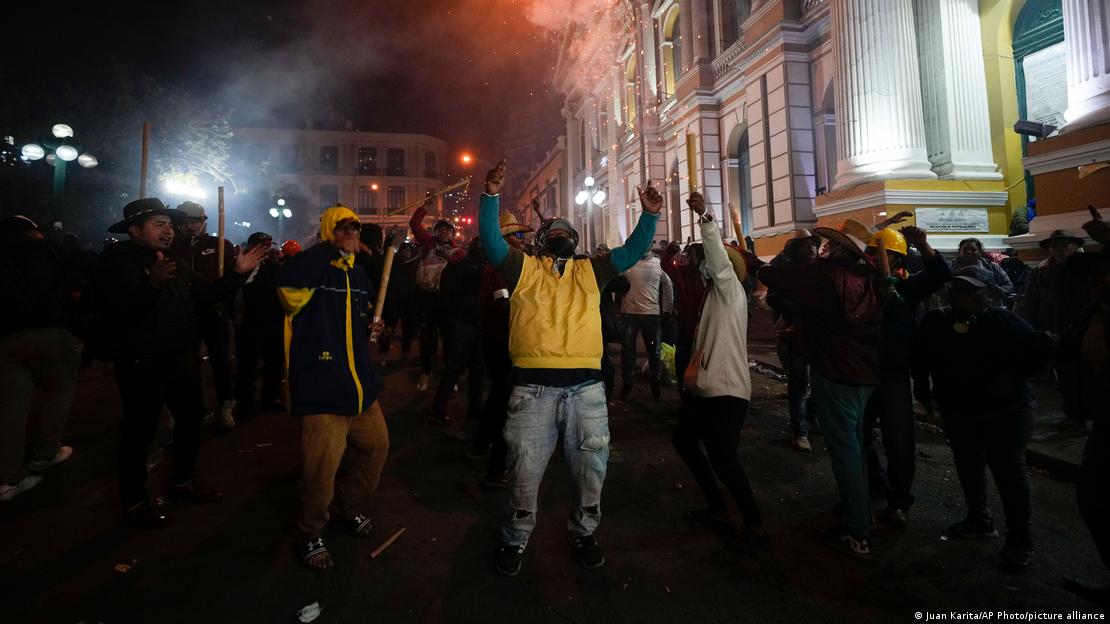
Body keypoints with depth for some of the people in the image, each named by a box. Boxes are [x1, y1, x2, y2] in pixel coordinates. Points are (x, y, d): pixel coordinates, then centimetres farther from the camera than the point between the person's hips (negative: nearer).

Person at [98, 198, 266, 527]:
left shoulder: (175, 263, 13)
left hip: (180, 356, 8)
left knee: (192, 415, 16)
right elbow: (122, 308, -29)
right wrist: (153, 284, -46)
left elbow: (206, 294, 8)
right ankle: (134, 502, 17)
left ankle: (182, 481, 33)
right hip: (141, 360, -8)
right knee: (140, 428, 1)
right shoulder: (117, 260, -12)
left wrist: (236, 273, -3)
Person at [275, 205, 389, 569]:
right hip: (322, 392, -7)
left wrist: (373, 325, 9)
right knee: (321, 473, -4)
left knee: (377, 448, 17)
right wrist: (334, 248, -24)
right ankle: (311, 534, 26)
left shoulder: (359, 274, 14)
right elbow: (288, 281, -31)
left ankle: (346, 507, 42)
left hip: (362, 388, 8)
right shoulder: (313, 269, -8)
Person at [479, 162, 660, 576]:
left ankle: (584, 533, 39)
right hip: (533, 386, -2)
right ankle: (515, 540, 32)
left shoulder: (590, 271, 16)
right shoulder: (523, 268, 9)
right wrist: (492, 196, -15)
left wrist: (649, 216, -2)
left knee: (591, 468, 15)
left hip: (586, 386, 3)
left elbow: (631, 251, 11)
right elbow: (490, 239, -3)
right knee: (524, 471, 9)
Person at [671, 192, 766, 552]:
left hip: (726, 390, -10)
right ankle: (717, 508, 30)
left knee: (723, 460, -10)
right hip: (703, 387, 10)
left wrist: (705, 217, -36)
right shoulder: (713, 294, 16)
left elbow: (719, 258, -28)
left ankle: (754, 524, 12)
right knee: (683, 440, 18)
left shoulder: (730, 289, -8)